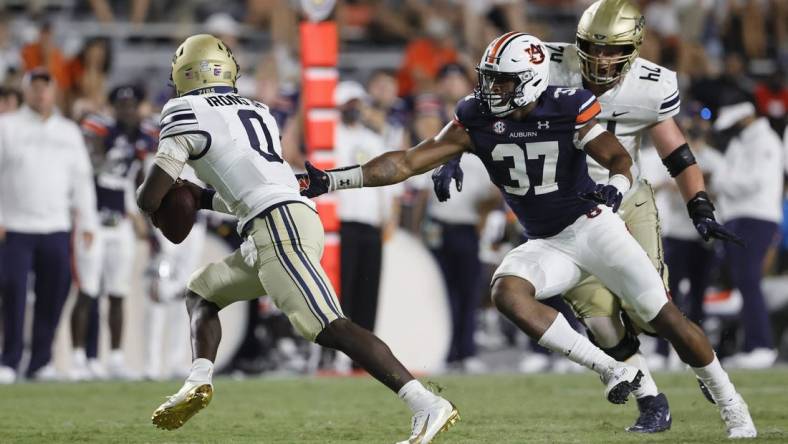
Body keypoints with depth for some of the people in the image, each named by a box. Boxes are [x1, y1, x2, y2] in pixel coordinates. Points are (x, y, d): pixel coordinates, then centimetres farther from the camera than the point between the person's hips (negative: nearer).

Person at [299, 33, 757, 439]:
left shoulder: (569, 109, -17)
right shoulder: (478, 119, -8)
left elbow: (619, 158, -22)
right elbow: (408, 162, -8)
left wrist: (614, 188, -47)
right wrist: (330, 181, -12)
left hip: (594, 226, -3)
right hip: (547, 244, 3)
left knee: (664, 316, -7)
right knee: (508, 294, -27)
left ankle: (732, 405, 14)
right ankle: (613, 370, -20)